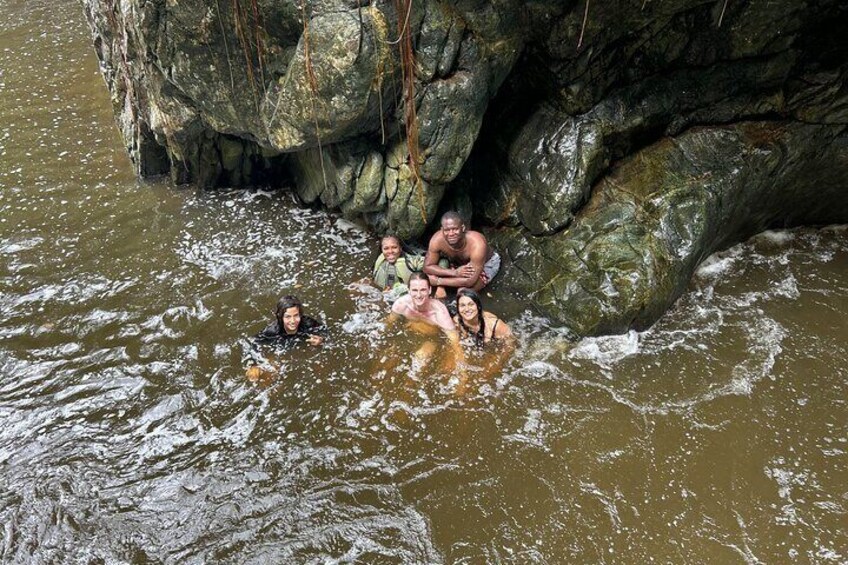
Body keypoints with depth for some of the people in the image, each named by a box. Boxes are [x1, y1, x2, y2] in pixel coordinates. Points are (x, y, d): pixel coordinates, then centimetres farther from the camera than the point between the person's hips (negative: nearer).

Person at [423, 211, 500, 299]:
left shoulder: (477, 244, -41)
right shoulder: (437, 240, -32)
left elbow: (470, 281, -40)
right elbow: (427, 267, -21)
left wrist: (438, 281, -35)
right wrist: (455, 272, -36)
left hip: (486, 263, -2)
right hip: (457, 264, 3)